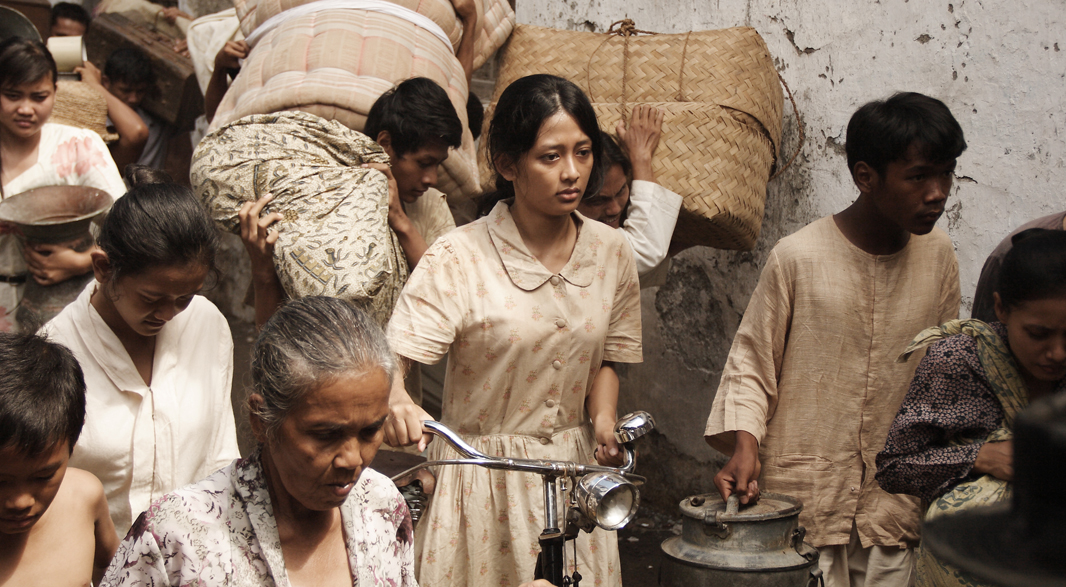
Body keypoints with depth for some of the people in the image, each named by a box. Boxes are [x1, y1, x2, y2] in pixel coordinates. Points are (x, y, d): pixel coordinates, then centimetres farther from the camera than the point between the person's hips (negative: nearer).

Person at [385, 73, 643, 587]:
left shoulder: (611, 252, 0)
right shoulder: (458, 258, -14)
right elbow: (393, 357, -23)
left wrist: (603, 418, -8)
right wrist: (396, 404, -45)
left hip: (573, 469, 4)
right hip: (481, 480, -4)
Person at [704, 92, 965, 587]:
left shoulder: (937, 255, 2)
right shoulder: (797, 258, -11)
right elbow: (750, 364, -2)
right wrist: (744, 442, -16)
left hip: (896, 507, 4)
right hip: (802, 503, -3)